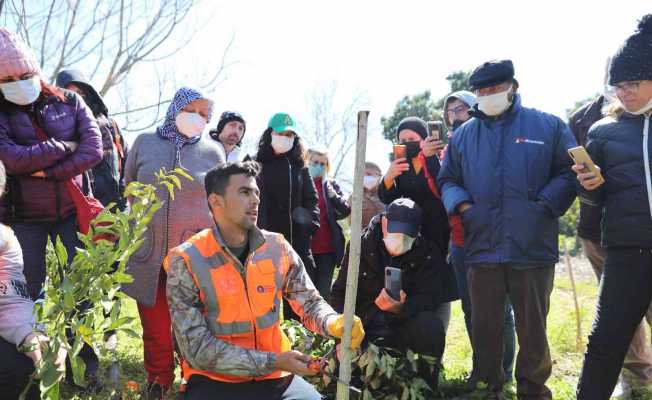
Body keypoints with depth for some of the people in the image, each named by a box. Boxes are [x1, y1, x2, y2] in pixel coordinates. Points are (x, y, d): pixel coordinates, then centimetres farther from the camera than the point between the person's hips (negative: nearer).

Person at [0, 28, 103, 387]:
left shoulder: (69, 102, 1)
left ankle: (89, 365, 12)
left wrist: (47, 171, -17)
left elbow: (94, 149, -10)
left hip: (72, 211, 1)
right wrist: (62, 147, -13)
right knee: (32, 293, 8)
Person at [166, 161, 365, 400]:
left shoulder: (277, 248, -1)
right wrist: (272, 362, -19)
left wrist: (334, 323, -18)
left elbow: (309, 302, 5)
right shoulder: (186, 261, -13)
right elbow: (197, 349, -14)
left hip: (274, 378, 4)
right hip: (215, 380, -3)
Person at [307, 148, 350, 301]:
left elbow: (345, 211, 2)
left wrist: (335, 197, -15)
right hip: (305, 246, -2)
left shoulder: (331, 185, 10)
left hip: (327, 247, 2)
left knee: (323, 292, 5)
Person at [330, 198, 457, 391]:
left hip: (405, 327, -1)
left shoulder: (428, 253, -6)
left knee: (431, 325, -31)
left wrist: (401, 308, -36)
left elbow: (429, 297, -14)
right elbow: (340, 293, -1)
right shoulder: (361, 246, -4)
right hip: (365, 328, 1)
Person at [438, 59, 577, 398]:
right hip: (482, 247, 3)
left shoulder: (548, 126, 4)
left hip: (533, 247, -2)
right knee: (483, 325, 13)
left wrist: (545, 205, -11)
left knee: (532, 327, 9)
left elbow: (568, 173, 3)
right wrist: (461, 204, -3)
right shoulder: (463, 135, 12)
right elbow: (448, 180, 17)